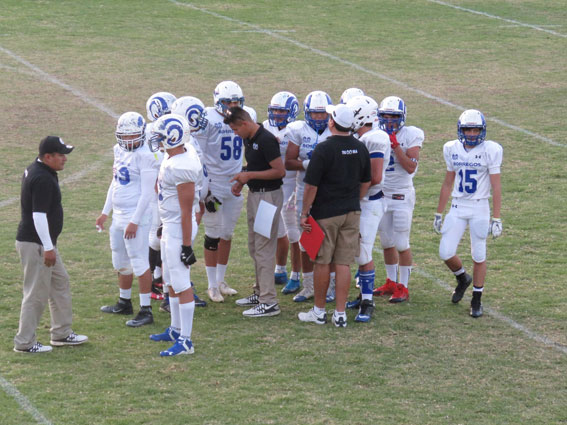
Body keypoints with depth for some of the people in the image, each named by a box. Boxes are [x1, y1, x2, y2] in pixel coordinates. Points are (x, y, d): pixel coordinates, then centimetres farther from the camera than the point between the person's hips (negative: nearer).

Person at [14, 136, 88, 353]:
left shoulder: (34, 170, 11)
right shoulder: (43, 179, -22)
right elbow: (39, 215, -25)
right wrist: (48, 248, -21)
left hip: (43, 243, 11)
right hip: (35, 244, -11)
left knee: (60, 282, 18)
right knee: (37, 293, -3)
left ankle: (62, 333, 27)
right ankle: (25, 342, 5)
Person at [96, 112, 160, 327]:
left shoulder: (145, 156, -17)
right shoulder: (120, 151, 10)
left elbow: (147, 192, -18)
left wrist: (135, 221, -20)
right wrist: (105, 212, 22)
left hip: (136, 216, -9)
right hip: (119, 215, 9)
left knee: (139, 263, -6)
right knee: (121, 262, 18)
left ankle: (146, 311, -1)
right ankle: (124, 303, 33)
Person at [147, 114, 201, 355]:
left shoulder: (182, 168, -25)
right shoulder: (173, 157, 6)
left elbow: (186, 211, -23)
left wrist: (186, 245, -20)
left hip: (178, 228, -11)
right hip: (169, 226, 11)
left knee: (181, 284, -6)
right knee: (171, 282, 20)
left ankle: (185, 342, -3)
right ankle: (176, 330, 33)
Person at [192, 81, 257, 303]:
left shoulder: (247, 116, 2)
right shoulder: (208, 120, -14)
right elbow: (198, 157, -12)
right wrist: (204, 189, -16)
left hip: (236, 182, 5)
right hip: (214, 182, -5)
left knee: (227, 234, 13)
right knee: (213, 234, 1)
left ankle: (221, 280, 25)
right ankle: (212, 285, 10)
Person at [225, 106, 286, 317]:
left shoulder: (266, 140, -20)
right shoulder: (249, 139, 9)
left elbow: (280, 171, -21)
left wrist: (249, 175, -19)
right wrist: (242, 182, 6)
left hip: (268, 196, -10)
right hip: (254, 194, 10)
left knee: (264, 248, -8)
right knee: (254, 247, 17)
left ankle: (269, 302, -6)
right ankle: (260, 292, 28)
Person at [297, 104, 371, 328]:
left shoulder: (324, 149, -16)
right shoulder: (360, 149, 2)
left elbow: (311, 186, -13)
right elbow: (365, 183, 13)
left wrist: (304, 213, -4)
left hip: (326, 213, -5)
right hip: (352, 212, 5)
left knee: (323, 262, 5)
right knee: (344, 263, 6)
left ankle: (319, 311, 15)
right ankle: (340, 313, 6)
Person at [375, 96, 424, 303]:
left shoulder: (410, 135, -10)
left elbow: (411, 167, -18)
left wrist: (395, 145, -22)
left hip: (402, 195, -5)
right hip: (381, 194, 5)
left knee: (401, 244, -2)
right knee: (387, 243, 12)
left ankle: (403, 287, 5)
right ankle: (391, 282, 25)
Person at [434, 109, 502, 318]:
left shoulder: (490, 150, -9)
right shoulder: (452, 149, 2)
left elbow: (496, 187, -8)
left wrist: (496, 219, -12)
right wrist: (439, 213, 14)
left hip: (479, 209, -3)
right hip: (457, 208, 3)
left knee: (479, 256, 2)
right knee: (445, 253, -3)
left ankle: (477, 299, 17)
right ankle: (462, 278, 29)